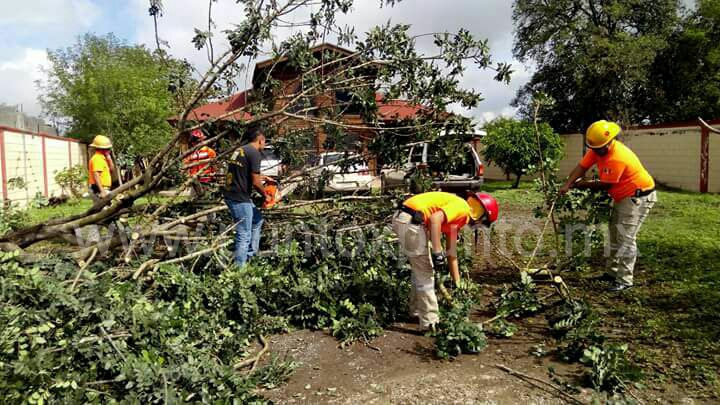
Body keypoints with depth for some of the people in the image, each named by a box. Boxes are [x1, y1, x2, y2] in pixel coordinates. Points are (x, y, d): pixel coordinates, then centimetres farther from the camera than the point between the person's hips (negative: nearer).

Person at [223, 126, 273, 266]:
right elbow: (255, 183, -14)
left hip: (231, 195, 10)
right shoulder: (254, 153, -13)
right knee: (244, 236, -2)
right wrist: (266, 195, 3)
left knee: (257, 219, 25)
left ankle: (251, 254, 30)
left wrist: (262, 177, 31)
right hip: (239, 199, -10)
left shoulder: (240, 150, 14)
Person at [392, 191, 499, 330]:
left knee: (420, 270, 24)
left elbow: (451, 251, 28)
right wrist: (438, 253, -20)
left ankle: (417, 311, 38)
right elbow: (435, 218, -24)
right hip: (409, 221, -10)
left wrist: (457, 282, 32)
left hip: (403, 219, 10)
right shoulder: (462, 208, -5)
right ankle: (430, 322, 11)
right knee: (425, 274, 1)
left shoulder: (456, 217, 23)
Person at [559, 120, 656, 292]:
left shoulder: (617, 158, -32)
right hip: (623, 197, 10)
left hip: (639, 196, -10)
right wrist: (567, 185, -24)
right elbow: (582, 167, -11)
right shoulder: (598, 148, -6)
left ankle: (624, 280, -8)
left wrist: (582, 185, -11)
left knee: (626, 238, -13)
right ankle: (612, 272, 27)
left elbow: (604, 184, -23)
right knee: (615, 235, 16)